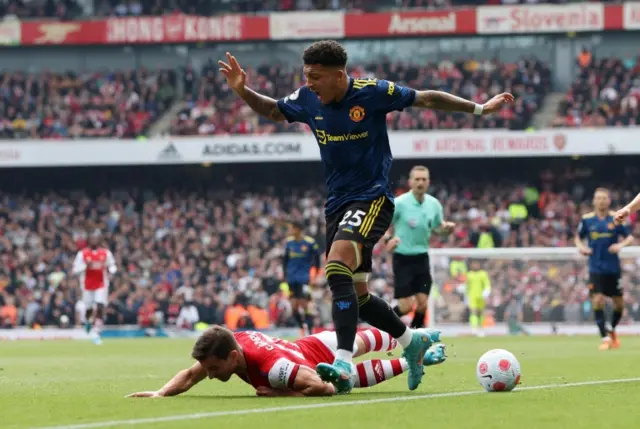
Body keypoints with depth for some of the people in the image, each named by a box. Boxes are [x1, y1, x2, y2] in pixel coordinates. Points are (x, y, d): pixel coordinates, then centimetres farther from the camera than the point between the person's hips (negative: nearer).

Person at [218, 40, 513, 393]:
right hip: (337, 203, 7)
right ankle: (411, 341, 35)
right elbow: (272, 110, 18)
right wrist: (242, 91, -1)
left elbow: (426, 99, -3)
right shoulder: (307, 99, 0)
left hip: (372, 199, -7)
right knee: (355, 296, 10)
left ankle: (344, 364, -36)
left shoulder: (372, 92, -13)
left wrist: (479, 108, -1)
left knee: (337, 268, -29)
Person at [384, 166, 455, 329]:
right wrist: (389, 238, -24)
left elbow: (439, 225, 16)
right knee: (406, 306, -8)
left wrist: (447, 227, -7)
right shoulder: (399, 203, -12)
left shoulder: (434, 204, 1)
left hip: (422, 258, 4)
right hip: (402, 258, -4)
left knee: (422, 303, -3)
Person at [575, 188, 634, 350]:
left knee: (619, 303, 6)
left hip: (613, 268, 1)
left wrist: (621, 244, -17)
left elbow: (629, 237, 3)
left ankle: (612, 330, 33)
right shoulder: (587, 219, 2)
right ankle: (605, 337, -6)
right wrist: (581, 247, -7)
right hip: (596, 268, -1)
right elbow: (578, 237, 15)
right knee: (597, 300, -14)